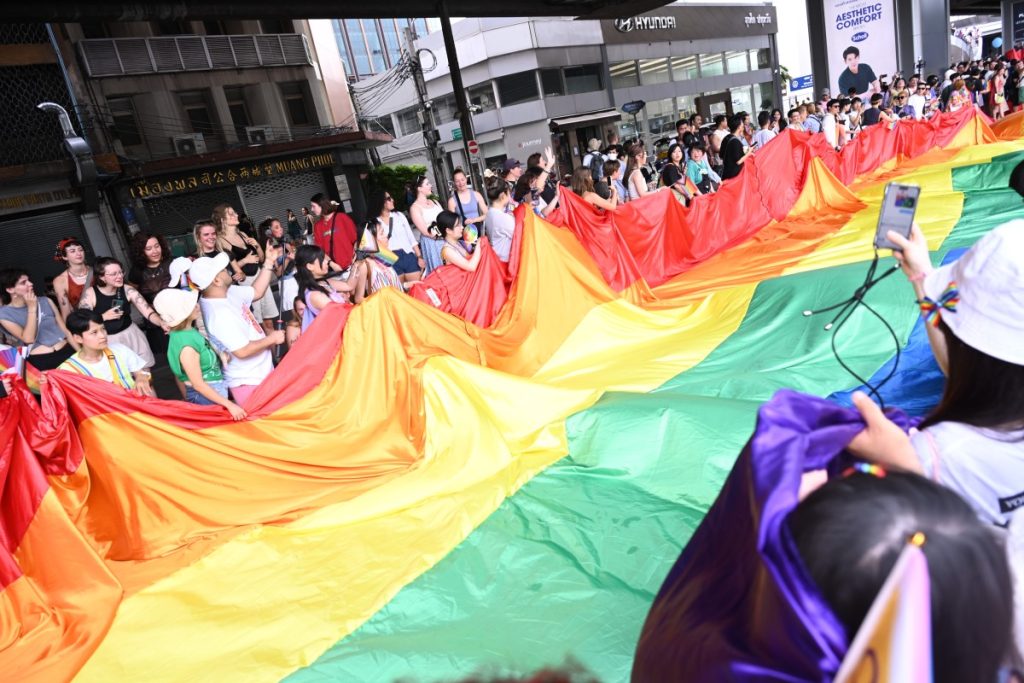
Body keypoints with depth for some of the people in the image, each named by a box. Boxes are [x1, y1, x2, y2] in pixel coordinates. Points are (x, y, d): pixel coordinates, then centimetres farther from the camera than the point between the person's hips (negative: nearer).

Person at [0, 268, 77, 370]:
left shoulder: (45, 301, 9)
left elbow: (65, 330, 11)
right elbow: (28, 339, -10)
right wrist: (31, 308, -10)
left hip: (68, 351, 4)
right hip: (41, 360, -4)